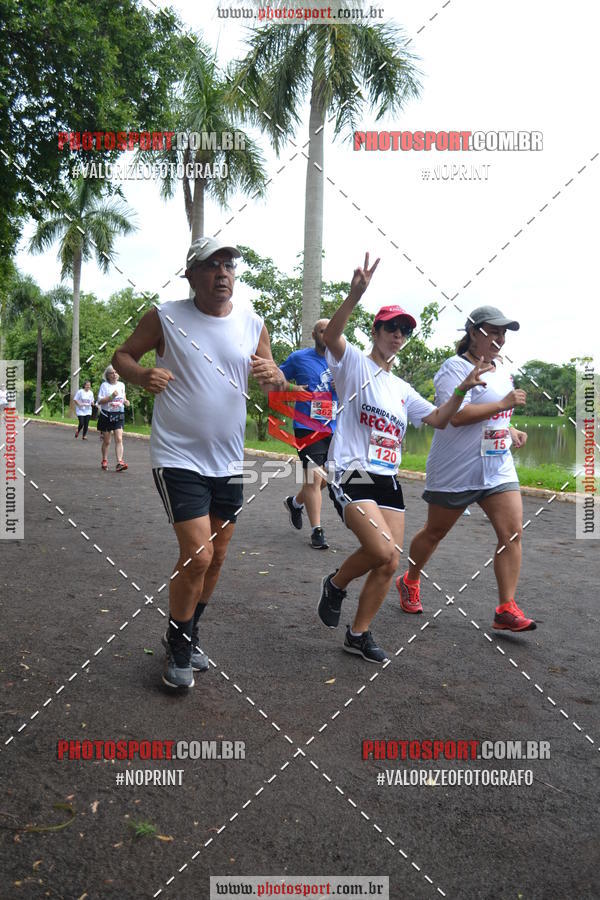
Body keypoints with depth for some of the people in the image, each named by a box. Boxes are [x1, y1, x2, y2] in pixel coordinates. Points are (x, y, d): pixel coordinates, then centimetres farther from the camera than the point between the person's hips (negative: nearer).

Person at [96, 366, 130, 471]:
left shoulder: (121, 385, 10)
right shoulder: (104, 385, -2)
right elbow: (100, 401, -9)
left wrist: (125, 401, 2)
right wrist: (111, 397, -22)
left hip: (119, 415, 2)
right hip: (106, 415, -2)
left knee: (119, 439, -12)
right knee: (106, 441, 7)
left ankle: (120, 462, -18)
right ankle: (104, 461, 25)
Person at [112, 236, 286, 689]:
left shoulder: (253, 324, 2)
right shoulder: (165, 317, -7)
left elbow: (276, 379, 9)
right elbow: (122, 355, 1)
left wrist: (273, 376, -16)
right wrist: (143, 374, -21)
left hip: (229, 461, 5)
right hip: (179, 457, -5)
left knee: (216, 557, 14)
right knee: (197, 555, -12)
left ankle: (190, 634, 38)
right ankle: (177, 647, 14)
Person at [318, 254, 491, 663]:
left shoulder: (402, 389, 20)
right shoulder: (354, 363, 0)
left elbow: (438, 419, 16)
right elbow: (331, 335, -21)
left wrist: (464, 389, 1)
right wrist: (356, 293, -35)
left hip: (389, 480, 7)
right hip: (352, 474, -7)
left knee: (388, 564, 3)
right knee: (383, 551, -22)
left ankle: (359, 633, 20)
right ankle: (336, 584, 9)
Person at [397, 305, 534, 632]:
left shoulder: (500, 367, 14)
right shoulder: (455, 368, -13)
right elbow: (456, 415, -27)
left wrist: (510, 430, 10)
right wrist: (504, 404, -23)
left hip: (498, 468, 7)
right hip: (455, 471, -7)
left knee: (513, 533, -6)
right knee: (434, 532, 9)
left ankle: (506, 609, 0)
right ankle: (409, 582, 34)